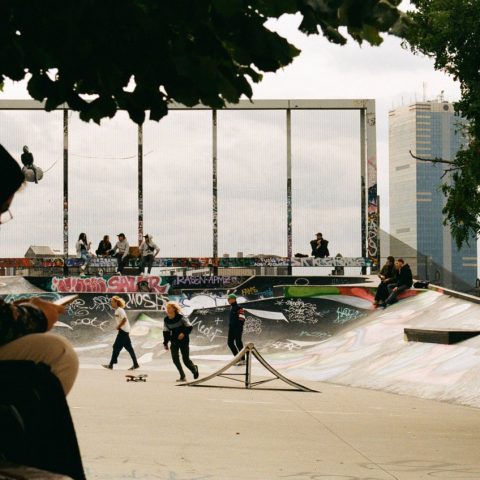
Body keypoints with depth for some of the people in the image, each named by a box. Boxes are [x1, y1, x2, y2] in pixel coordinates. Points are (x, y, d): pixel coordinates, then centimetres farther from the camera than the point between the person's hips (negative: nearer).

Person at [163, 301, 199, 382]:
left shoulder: (180, 317, -14)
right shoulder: (166, 320, -1)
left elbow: (189, 327, -10)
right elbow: (166, 332, 8)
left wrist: (184, 333, -25)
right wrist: (165, 343, 4)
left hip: (183, 340, -4)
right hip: (174, 341, 4)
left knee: (186, 360, -2)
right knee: (175, 358, -13)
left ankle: (194, 369, 30)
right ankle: (182, 377, -4)